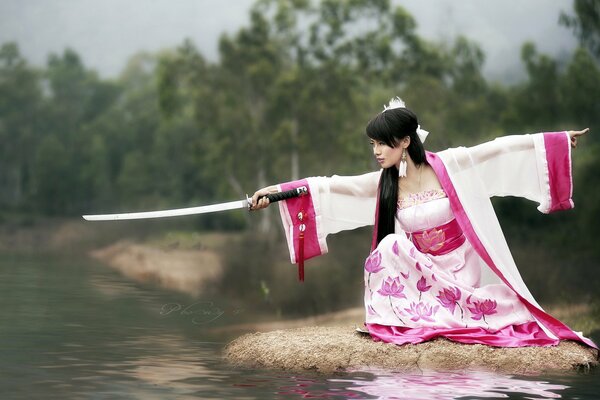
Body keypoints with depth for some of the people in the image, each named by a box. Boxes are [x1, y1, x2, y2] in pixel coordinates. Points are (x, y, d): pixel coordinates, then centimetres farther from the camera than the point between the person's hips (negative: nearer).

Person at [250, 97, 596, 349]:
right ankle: (400, 320, -10)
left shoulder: (448, 165, -15)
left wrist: (559, 139, -10)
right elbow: (331, 187, -11)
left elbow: (499, 149, -12)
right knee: (391, 246, -23)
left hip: (462, 267, -2)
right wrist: (279, 190, -20)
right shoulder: (383, 183, -7)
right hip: (422, 269, 2)